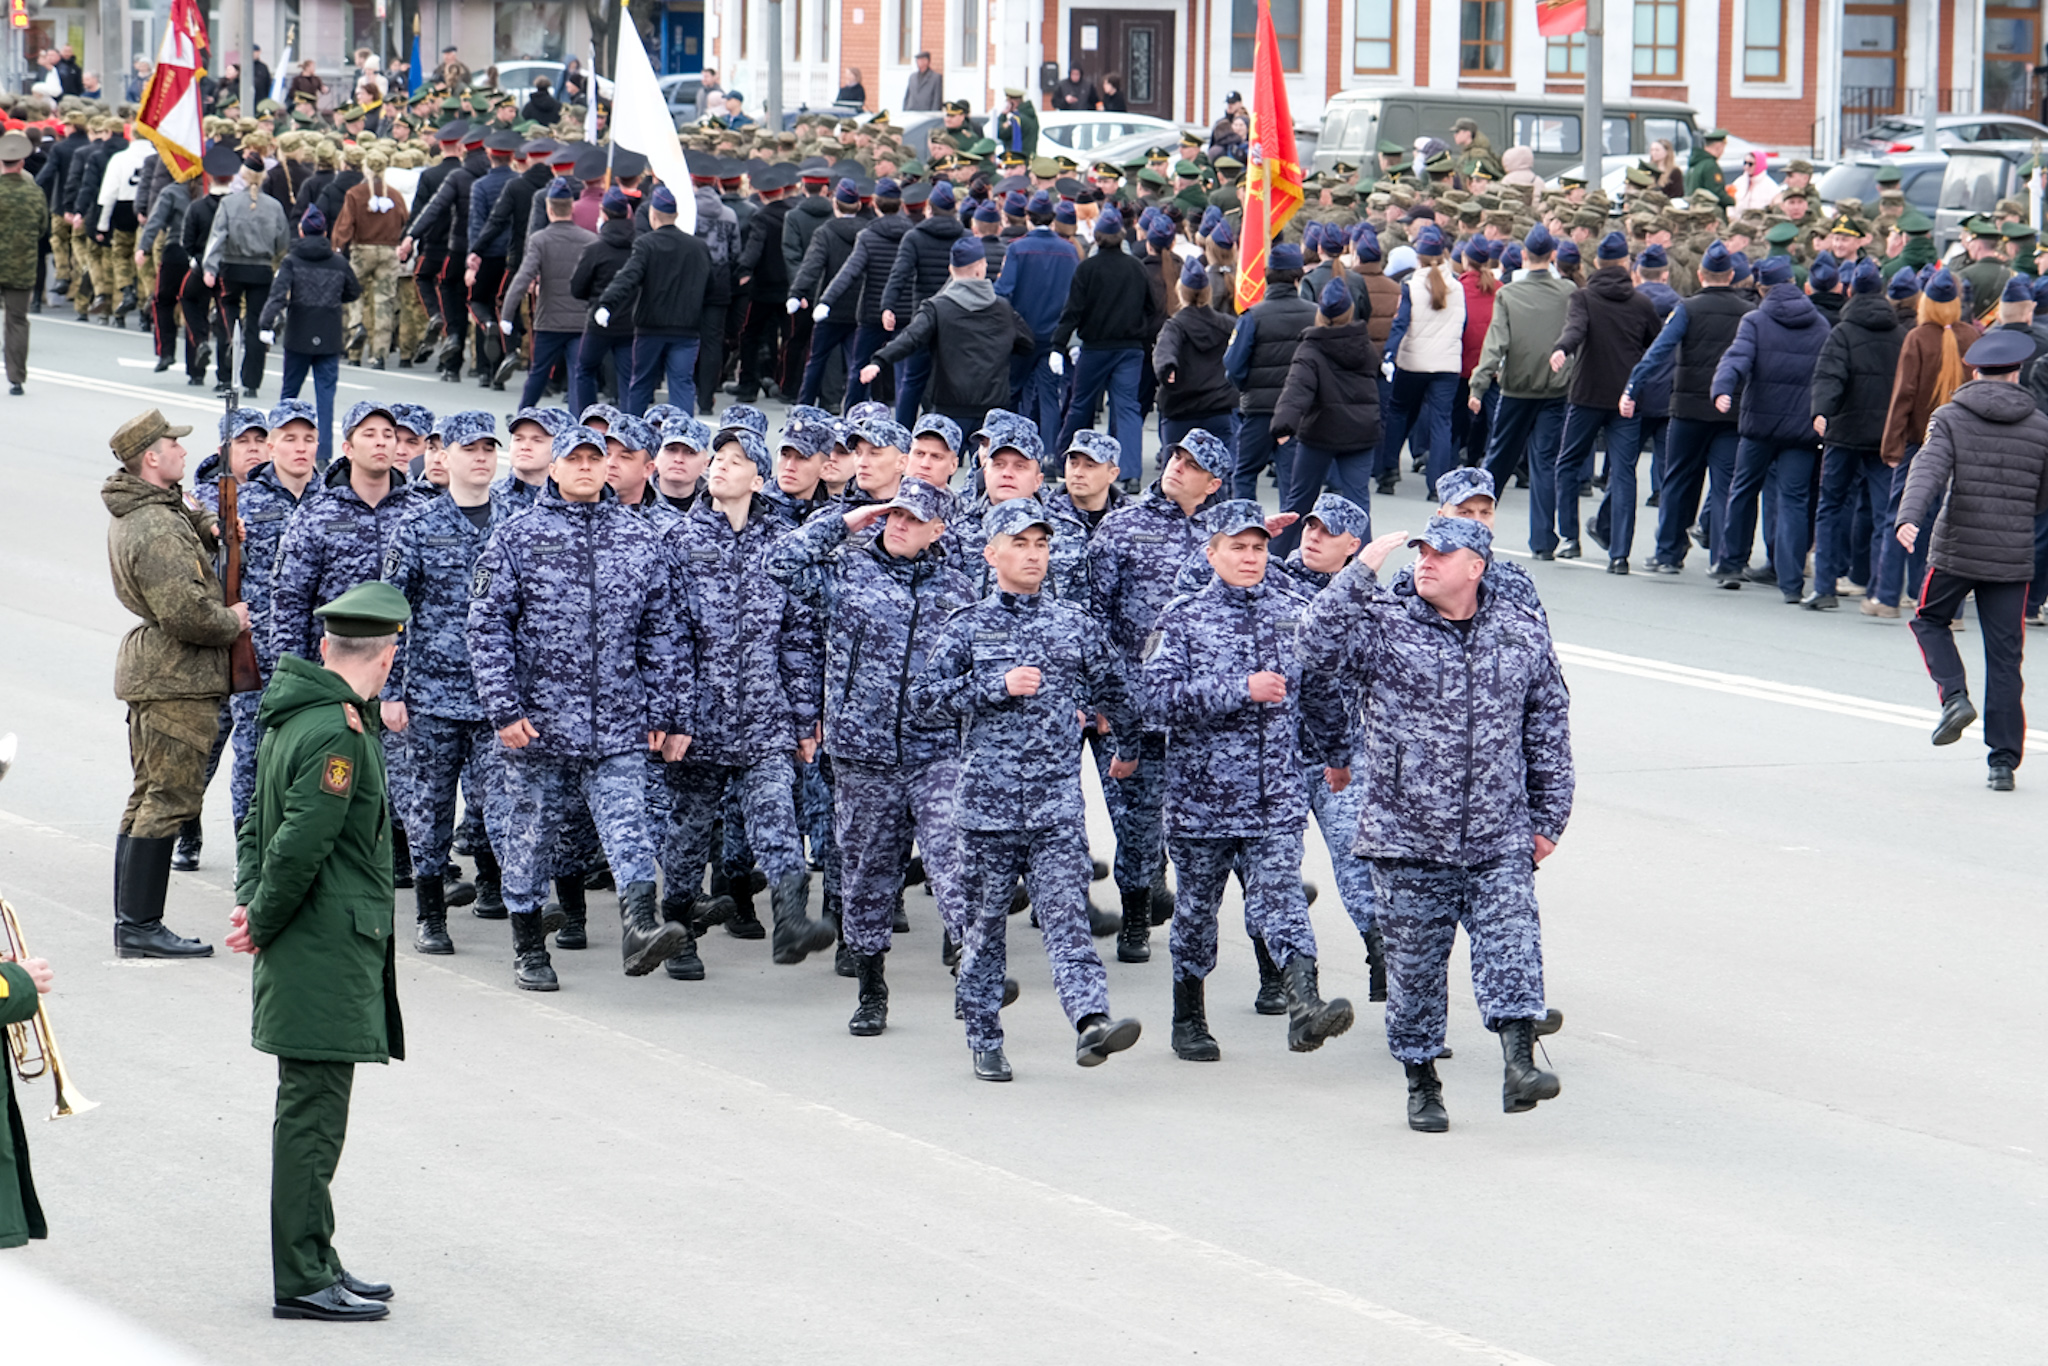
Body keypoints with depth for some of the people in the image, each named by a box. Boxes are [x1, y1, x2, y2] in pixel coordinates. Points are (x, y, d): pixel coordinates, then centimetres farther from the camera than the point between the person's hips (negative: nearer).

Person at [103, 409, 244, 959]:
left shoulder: (133, 513, 11)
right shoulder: (156, 530, -21)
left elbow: (187, 519, 32)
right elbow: (185, 613, -27)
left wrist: (207, 526, 10)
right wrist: (234, 621, -9)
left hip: (150, 668, 11)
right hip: (177, 679, -11)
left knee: (149, 799, 15)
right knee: (170, 798, -7)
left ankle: (131, 924, 20)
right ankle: (140, 928, -6)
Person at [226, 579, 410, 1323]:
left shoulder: (291, 718, 12)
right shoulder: (337, 734, -19)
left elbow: (259, 825, 17)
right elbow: (300, 844, -24)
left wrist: (253, 904, 4)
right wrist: (264, 922, -11)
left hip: (305, 957, 10)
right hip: (327, 959, -10)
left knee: (310, 1114, 16)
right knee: (312, 1115, -4)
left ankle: (314, 1265, 24)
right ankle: (302, 1281, 0)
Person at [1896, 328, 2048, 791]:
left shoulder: (1950, 418, -2)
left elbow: (1929, 468, -19)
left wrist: (1909, 517, -33)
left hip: (1956, 549, -2)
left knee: (1931, 620, 23)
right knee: (2003, 654, 5)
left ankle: (1954, 696, -1)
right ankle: (2003, 760, 3)